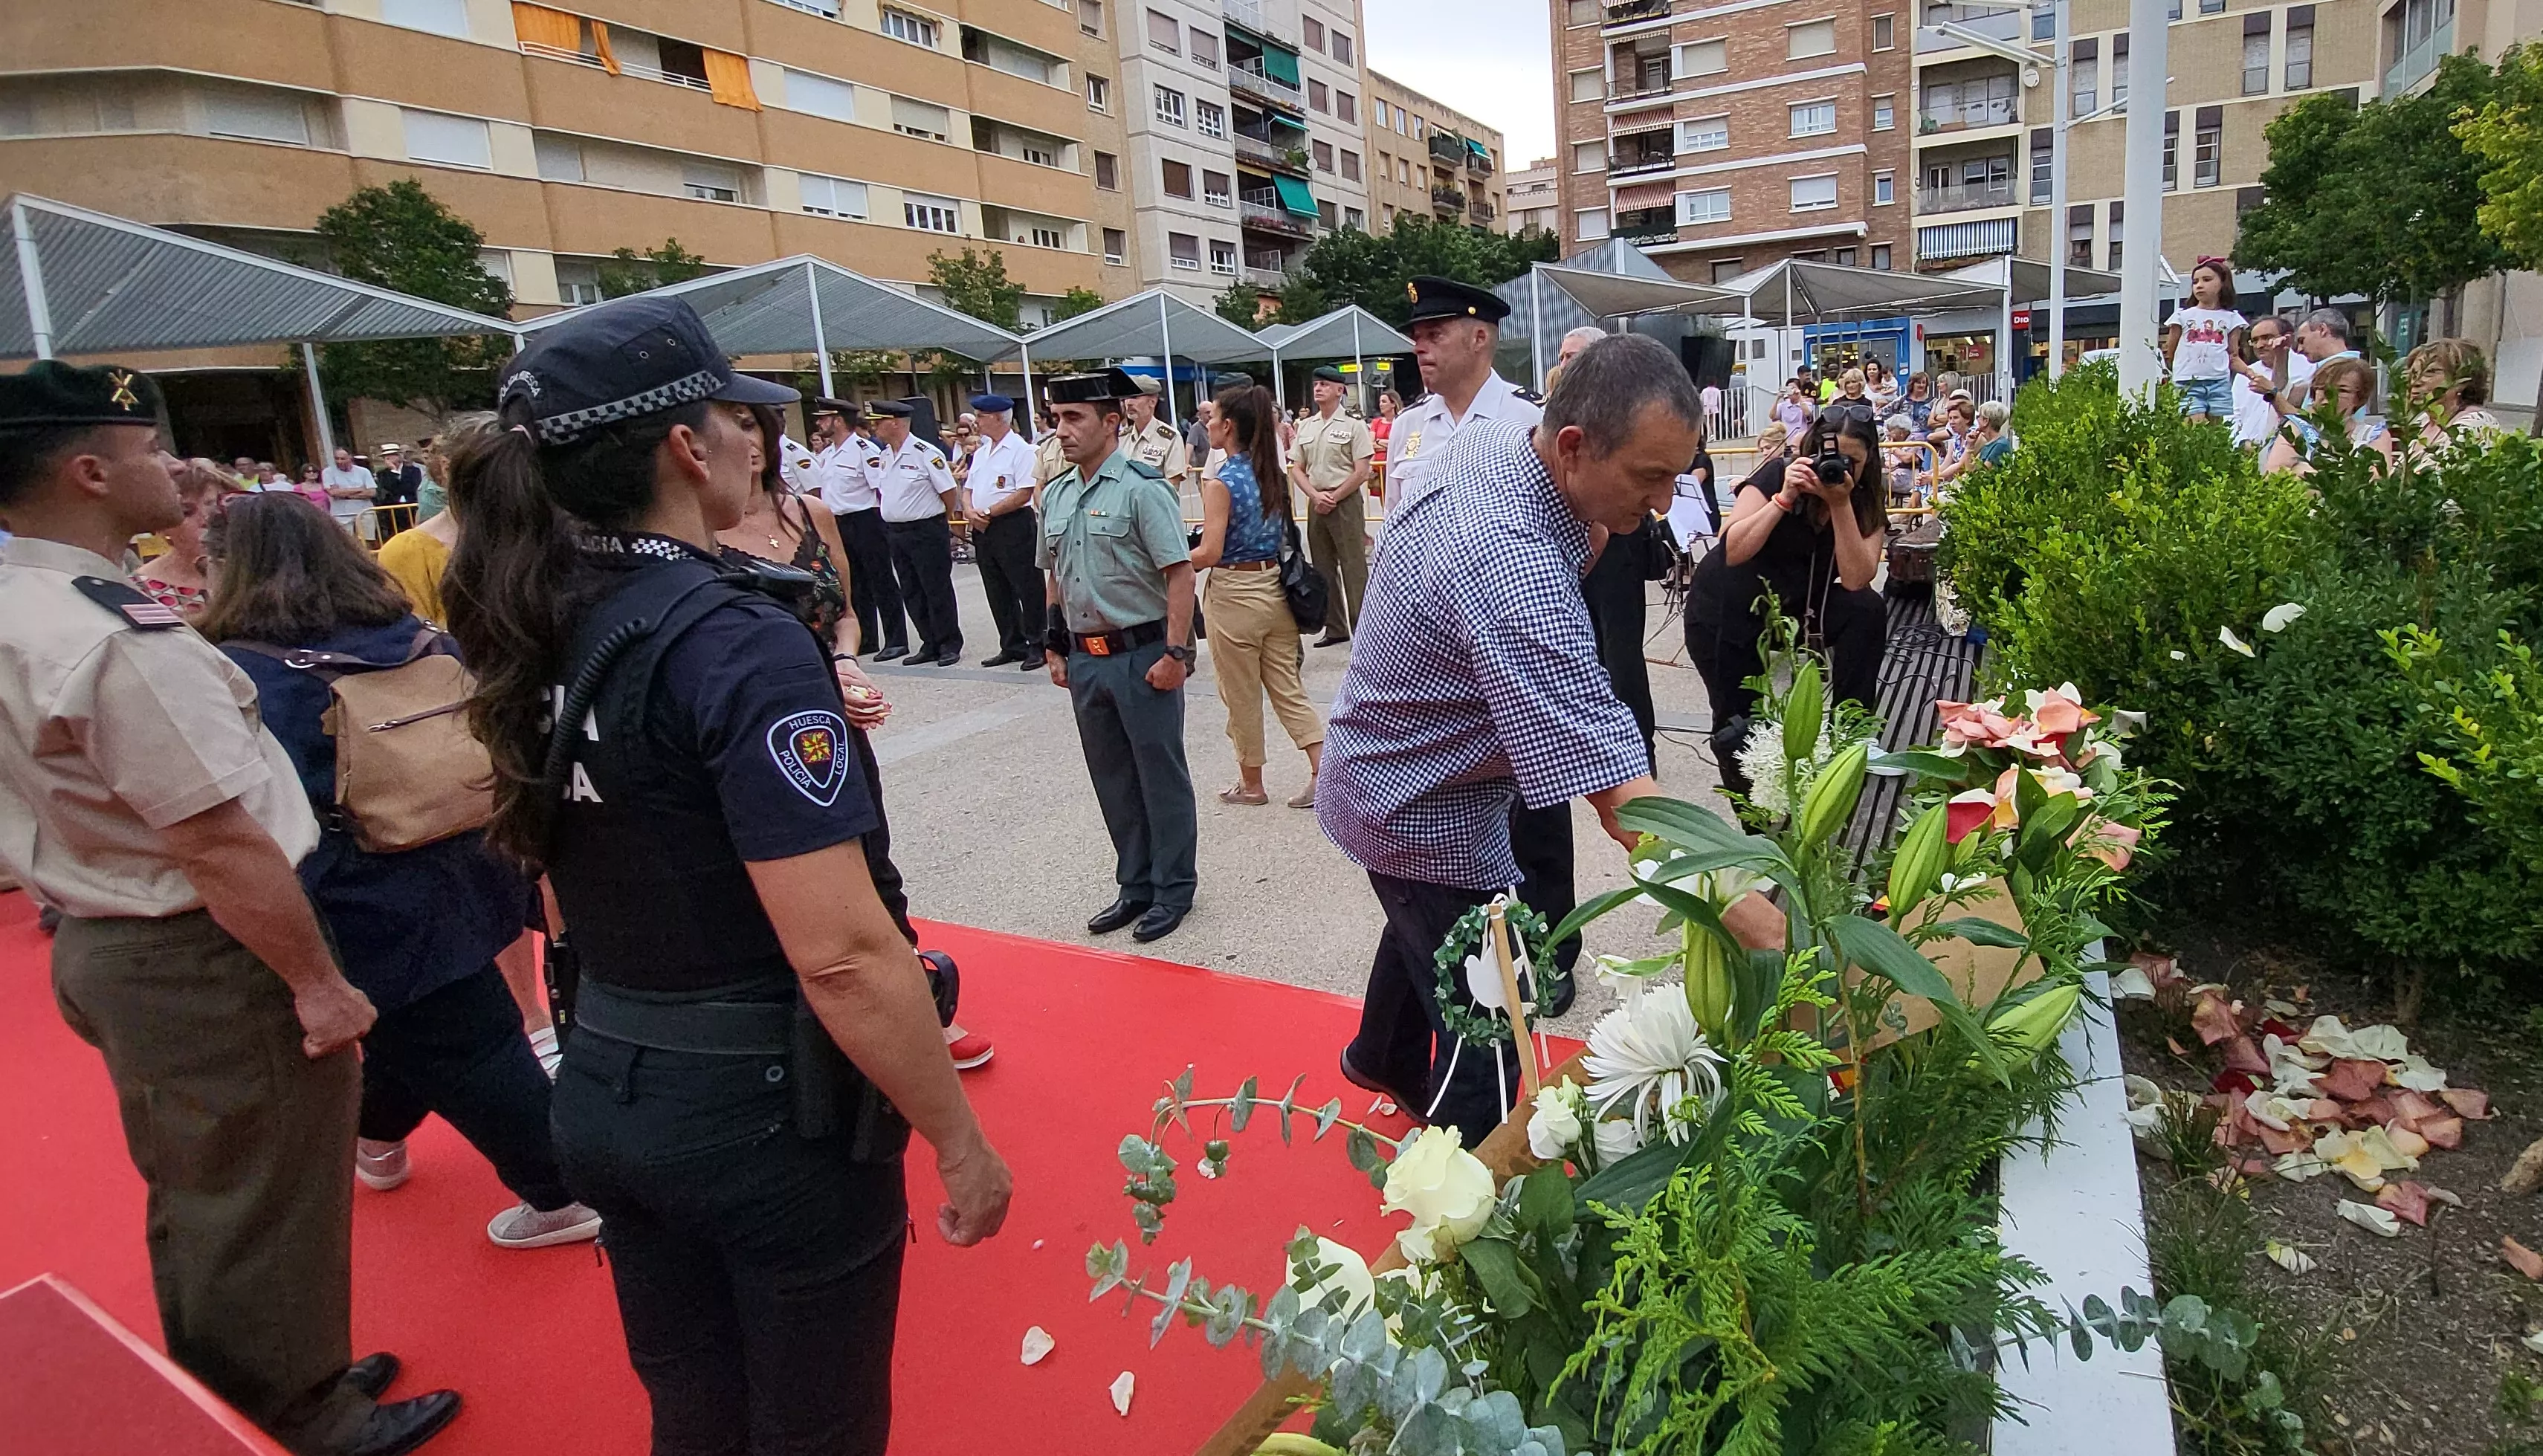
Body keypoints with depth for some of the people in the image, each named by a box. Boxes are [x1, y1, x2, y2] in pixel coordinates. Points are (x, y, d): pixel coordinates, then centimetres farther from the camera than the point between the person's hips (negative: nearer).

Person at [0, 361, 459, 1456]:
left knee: (196, 1201, 25)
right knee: (268, 1210, 9)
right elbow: (222, 846, -26)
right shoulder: (116, 641, -27)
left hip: (97, 942, 10)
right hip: (204, 963, -10)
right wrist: (319, 982, -18)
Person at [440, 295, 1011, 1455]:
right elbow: (841, 954, -26)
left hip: (607, 1097, 7)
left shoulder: (537, 632, 1)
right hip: (765, 1119, -7)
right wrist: (960, 1141, -15)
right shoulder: (739, 640, -23)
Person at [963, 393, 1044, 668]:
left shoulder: (1020, 450, -9)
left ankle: (1038, 646, 4)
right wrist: (970, 511, -2)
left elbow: (1024, 493, -17)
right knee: (998, 593, 12)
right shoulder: (981, 453, 17)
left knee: (1028, 590, -3)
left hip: (1013, 526, -9)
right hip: (983, 530, 9)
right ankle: (1012, 646, 21)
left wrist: (988, 512, -14)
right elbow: (968, 488, 20)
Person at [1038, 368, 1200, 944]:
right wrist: (1055, 647, 16)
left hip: (1142, 655, -7)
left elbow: (1180, 573, -16)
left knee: (1161, 776, 5)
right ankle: (1136, 884, 30)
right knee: (1112, 779, 15)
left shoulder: (1142, 487, -13)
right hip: (1086, 657, 7)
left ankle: (1173, 889, 20)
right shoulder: (1055, 494, 9)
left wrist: (1175, 653, -19)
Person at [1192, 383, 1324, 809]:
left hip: (1235, 594, -6)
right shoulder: (1272, 473, 5)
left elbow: (1208, 554, -19)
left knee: (1241, 696, 9)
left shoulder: (1220, 481, -15)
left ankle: (1251, 784, 23)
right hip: (1275, 588, 6)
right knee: (1288, 689, 12)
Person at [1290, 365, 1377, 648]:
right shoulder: (1306, 427, 11)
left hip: (1346, 502, -6)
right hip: (1316, 503, 6)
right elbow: (1296, 469, 11)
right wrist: (1316, 496, -5)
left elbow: (1362, 472, -9)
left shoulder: (1354, 425, -5)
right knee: (1323, 569, 11)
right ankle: (1335, 628, 20)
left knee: (1354, 568, -5)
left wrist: (1333, 497, -11)